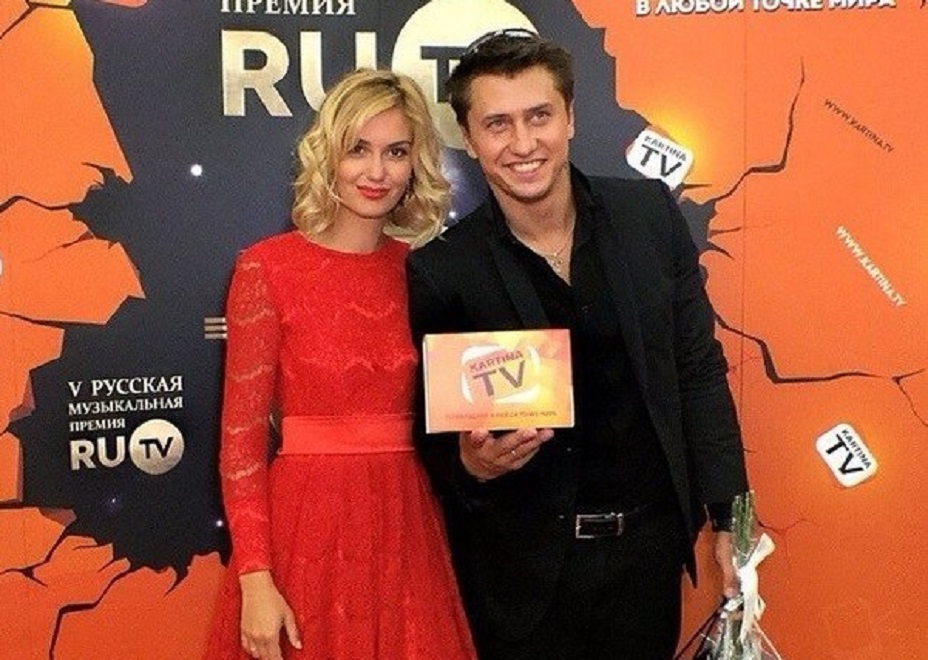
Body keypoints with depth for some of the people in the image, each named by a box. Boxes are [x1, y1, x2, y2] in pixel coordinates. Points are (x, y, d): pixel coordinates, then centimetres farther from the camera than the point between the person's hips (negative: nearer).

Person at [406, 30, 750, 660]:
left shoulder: (650, 212, -4)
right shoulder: (440, 272, -12)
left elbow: (699, 370, 2)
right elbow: (432, 435, -4)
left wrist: (728, 517, 0)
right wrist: (470, 463, -26)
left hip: (652, 538, 3)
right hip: (524, 565, -2)